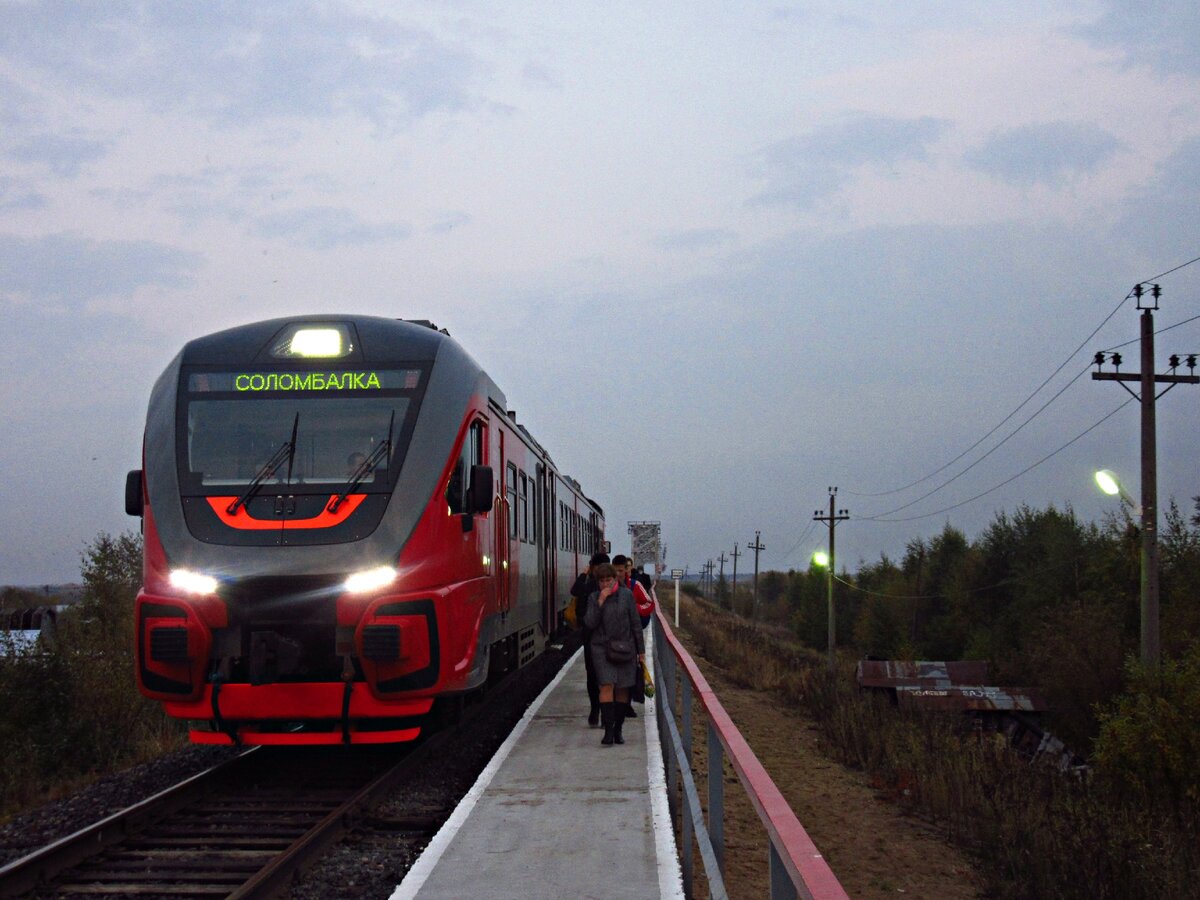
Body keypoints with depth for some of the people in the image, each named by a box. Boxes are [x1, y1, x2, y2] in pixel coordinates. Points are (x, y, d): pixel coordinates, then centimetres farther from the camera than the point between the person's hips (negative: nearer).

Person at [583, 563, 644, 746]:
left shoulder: (627, 595, 1)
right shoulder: (594, 597, 3)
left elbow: (635, 623, 5)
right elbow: (589, 623, -7)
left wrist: (641, 650, 5)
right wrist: (600, 602, -16)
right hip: (601, 647, -1)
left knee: (622, 689, 5)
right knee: (607, 686, -13)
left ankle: (618, 730, 16)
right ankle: (608, 731, -15)